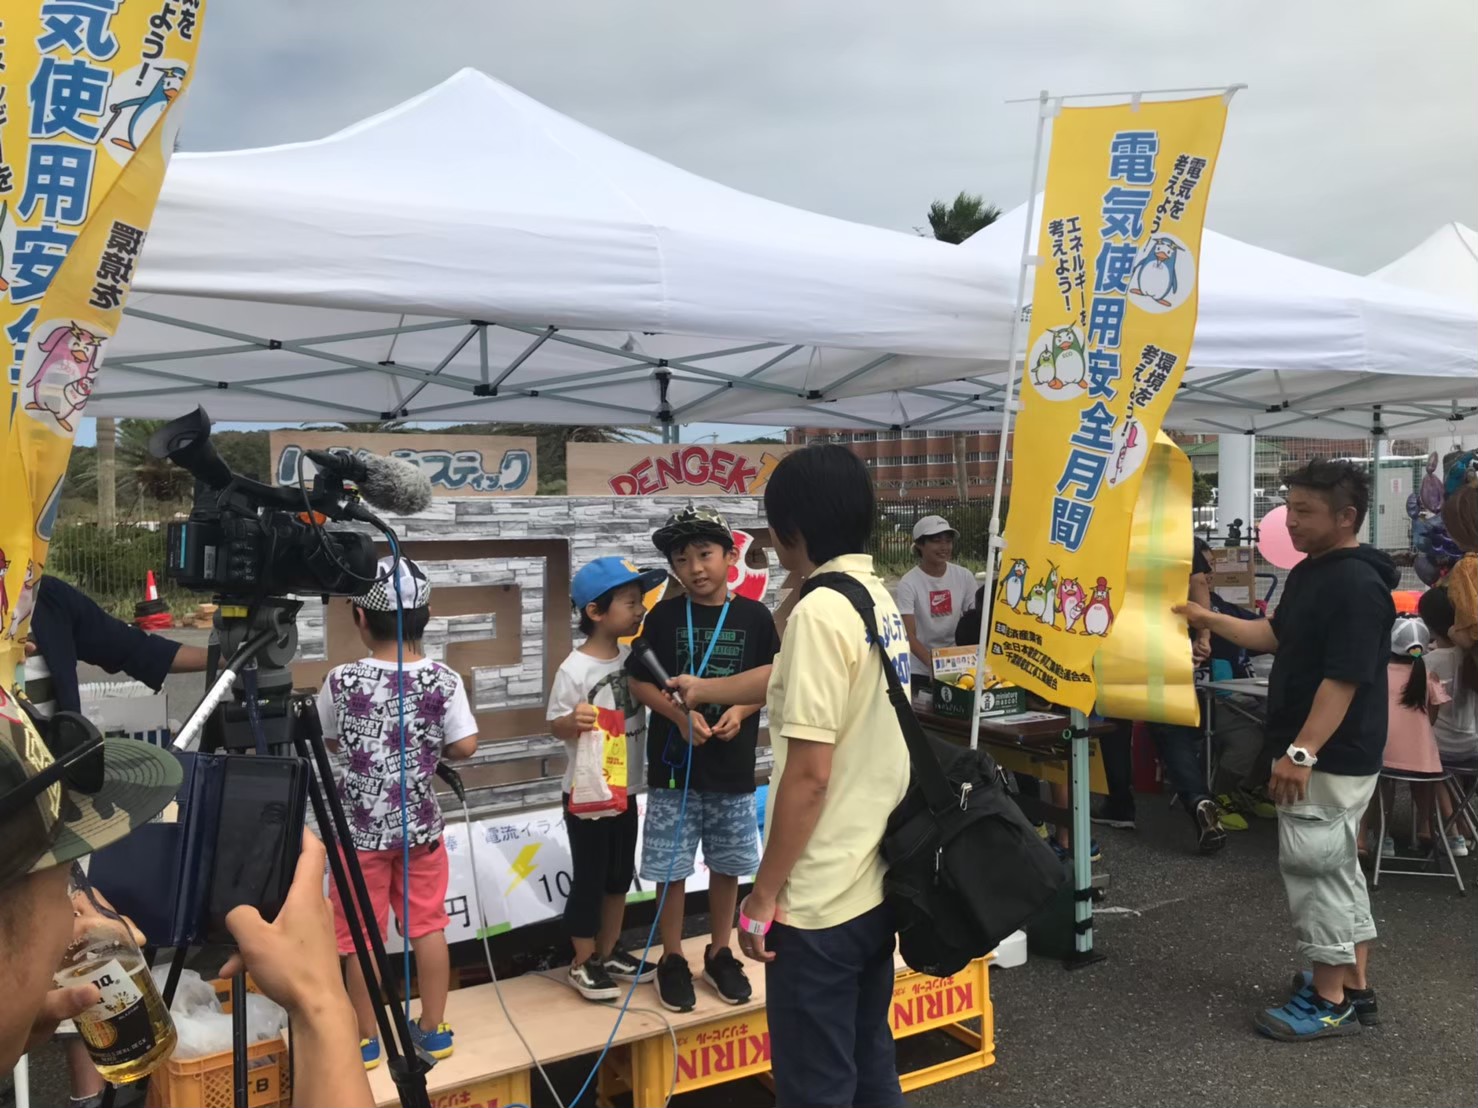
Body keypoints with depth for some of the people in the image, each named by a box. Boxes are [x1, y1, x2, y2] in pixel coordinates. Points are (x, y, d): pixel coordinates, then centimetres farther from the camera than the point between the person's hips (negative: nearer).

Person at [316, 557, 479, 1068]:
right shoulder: (444, 680, -12)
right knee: (428, 926, 14)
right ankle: (434, 1029, 23)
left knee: (362, 935, 10)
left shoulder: (342, 680, -11)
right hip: (421, 823, 2)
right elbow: (465, 746, -7)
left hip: (361, 827, -1)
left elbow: (327, 742, 3)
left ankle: (366, 1039, 20)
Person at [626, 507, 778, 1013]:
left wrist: (742, 710, -14)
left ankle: (719, 953, 31)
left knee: (728, 864, 13)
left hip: (733, 766, 1)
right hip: (673, 763, -1)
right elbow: (639, 681, -2)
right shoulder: (664, 616, -4)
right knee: (671, 867, 5)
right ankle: (672, 960, 22)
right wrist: (680, 714, -17)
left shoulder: (754, 616, -2)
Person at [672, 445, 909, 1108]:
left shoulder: (820, 612, -20)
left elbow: (809, 774, -22)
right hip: (876, 885, 9)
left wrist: (762, 898, -13)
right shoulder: (879, 601, 9)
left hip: (820, 901, -9)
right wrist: (703, 690, 42)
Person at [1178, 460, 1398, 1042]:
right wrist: (1208, 619, 15)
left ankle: (1329, 1002, 7)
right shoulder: (1309, 572, 10)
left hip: (1330, 759, -10)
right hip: (1319, 754, 10)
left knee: (1314, 868, -3)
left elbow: (1345, 678, -26)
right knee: (1336, 865, 17)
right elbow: (1276, 635, 23)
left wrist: (1301, 753, -28)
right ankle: (1353, 981, 30)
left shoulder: (1358, 586, -21)